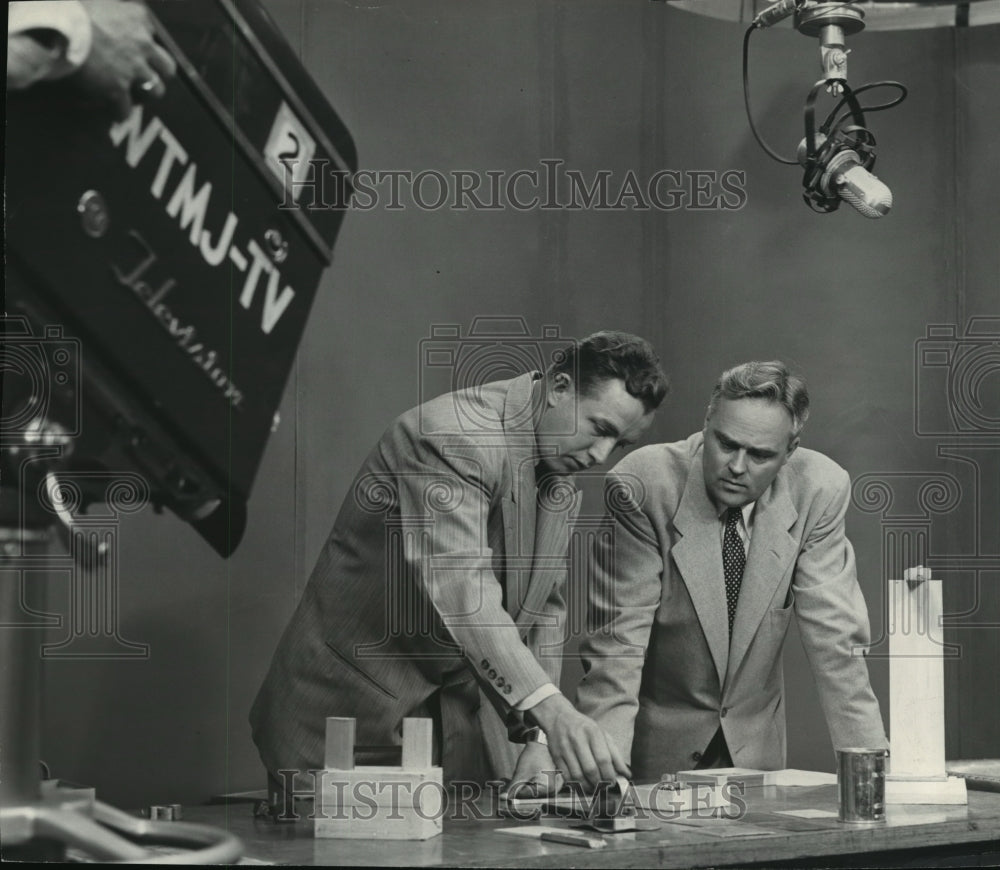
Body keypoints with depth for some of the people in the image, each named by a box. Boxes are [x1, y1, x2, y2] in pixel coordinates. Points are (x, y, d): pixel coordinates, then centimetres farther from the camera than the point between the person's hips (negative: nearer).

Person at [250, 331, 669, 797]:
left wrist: (538, 740, -1)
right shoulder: (451, 437, -22)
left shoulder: (560, 472, 6)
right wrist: (551, 711, -44)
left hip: (459, 713, 8)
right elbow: (458, 587, -35)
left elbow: (542, 607, 11)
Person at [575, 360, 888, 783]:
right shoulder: (640, 487, -19)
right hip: (654, 739, -2)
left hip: (756, 745, 2)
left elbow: (835, 638, -8)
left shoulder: (820, 490, -11)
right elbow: (616, 640, -20)